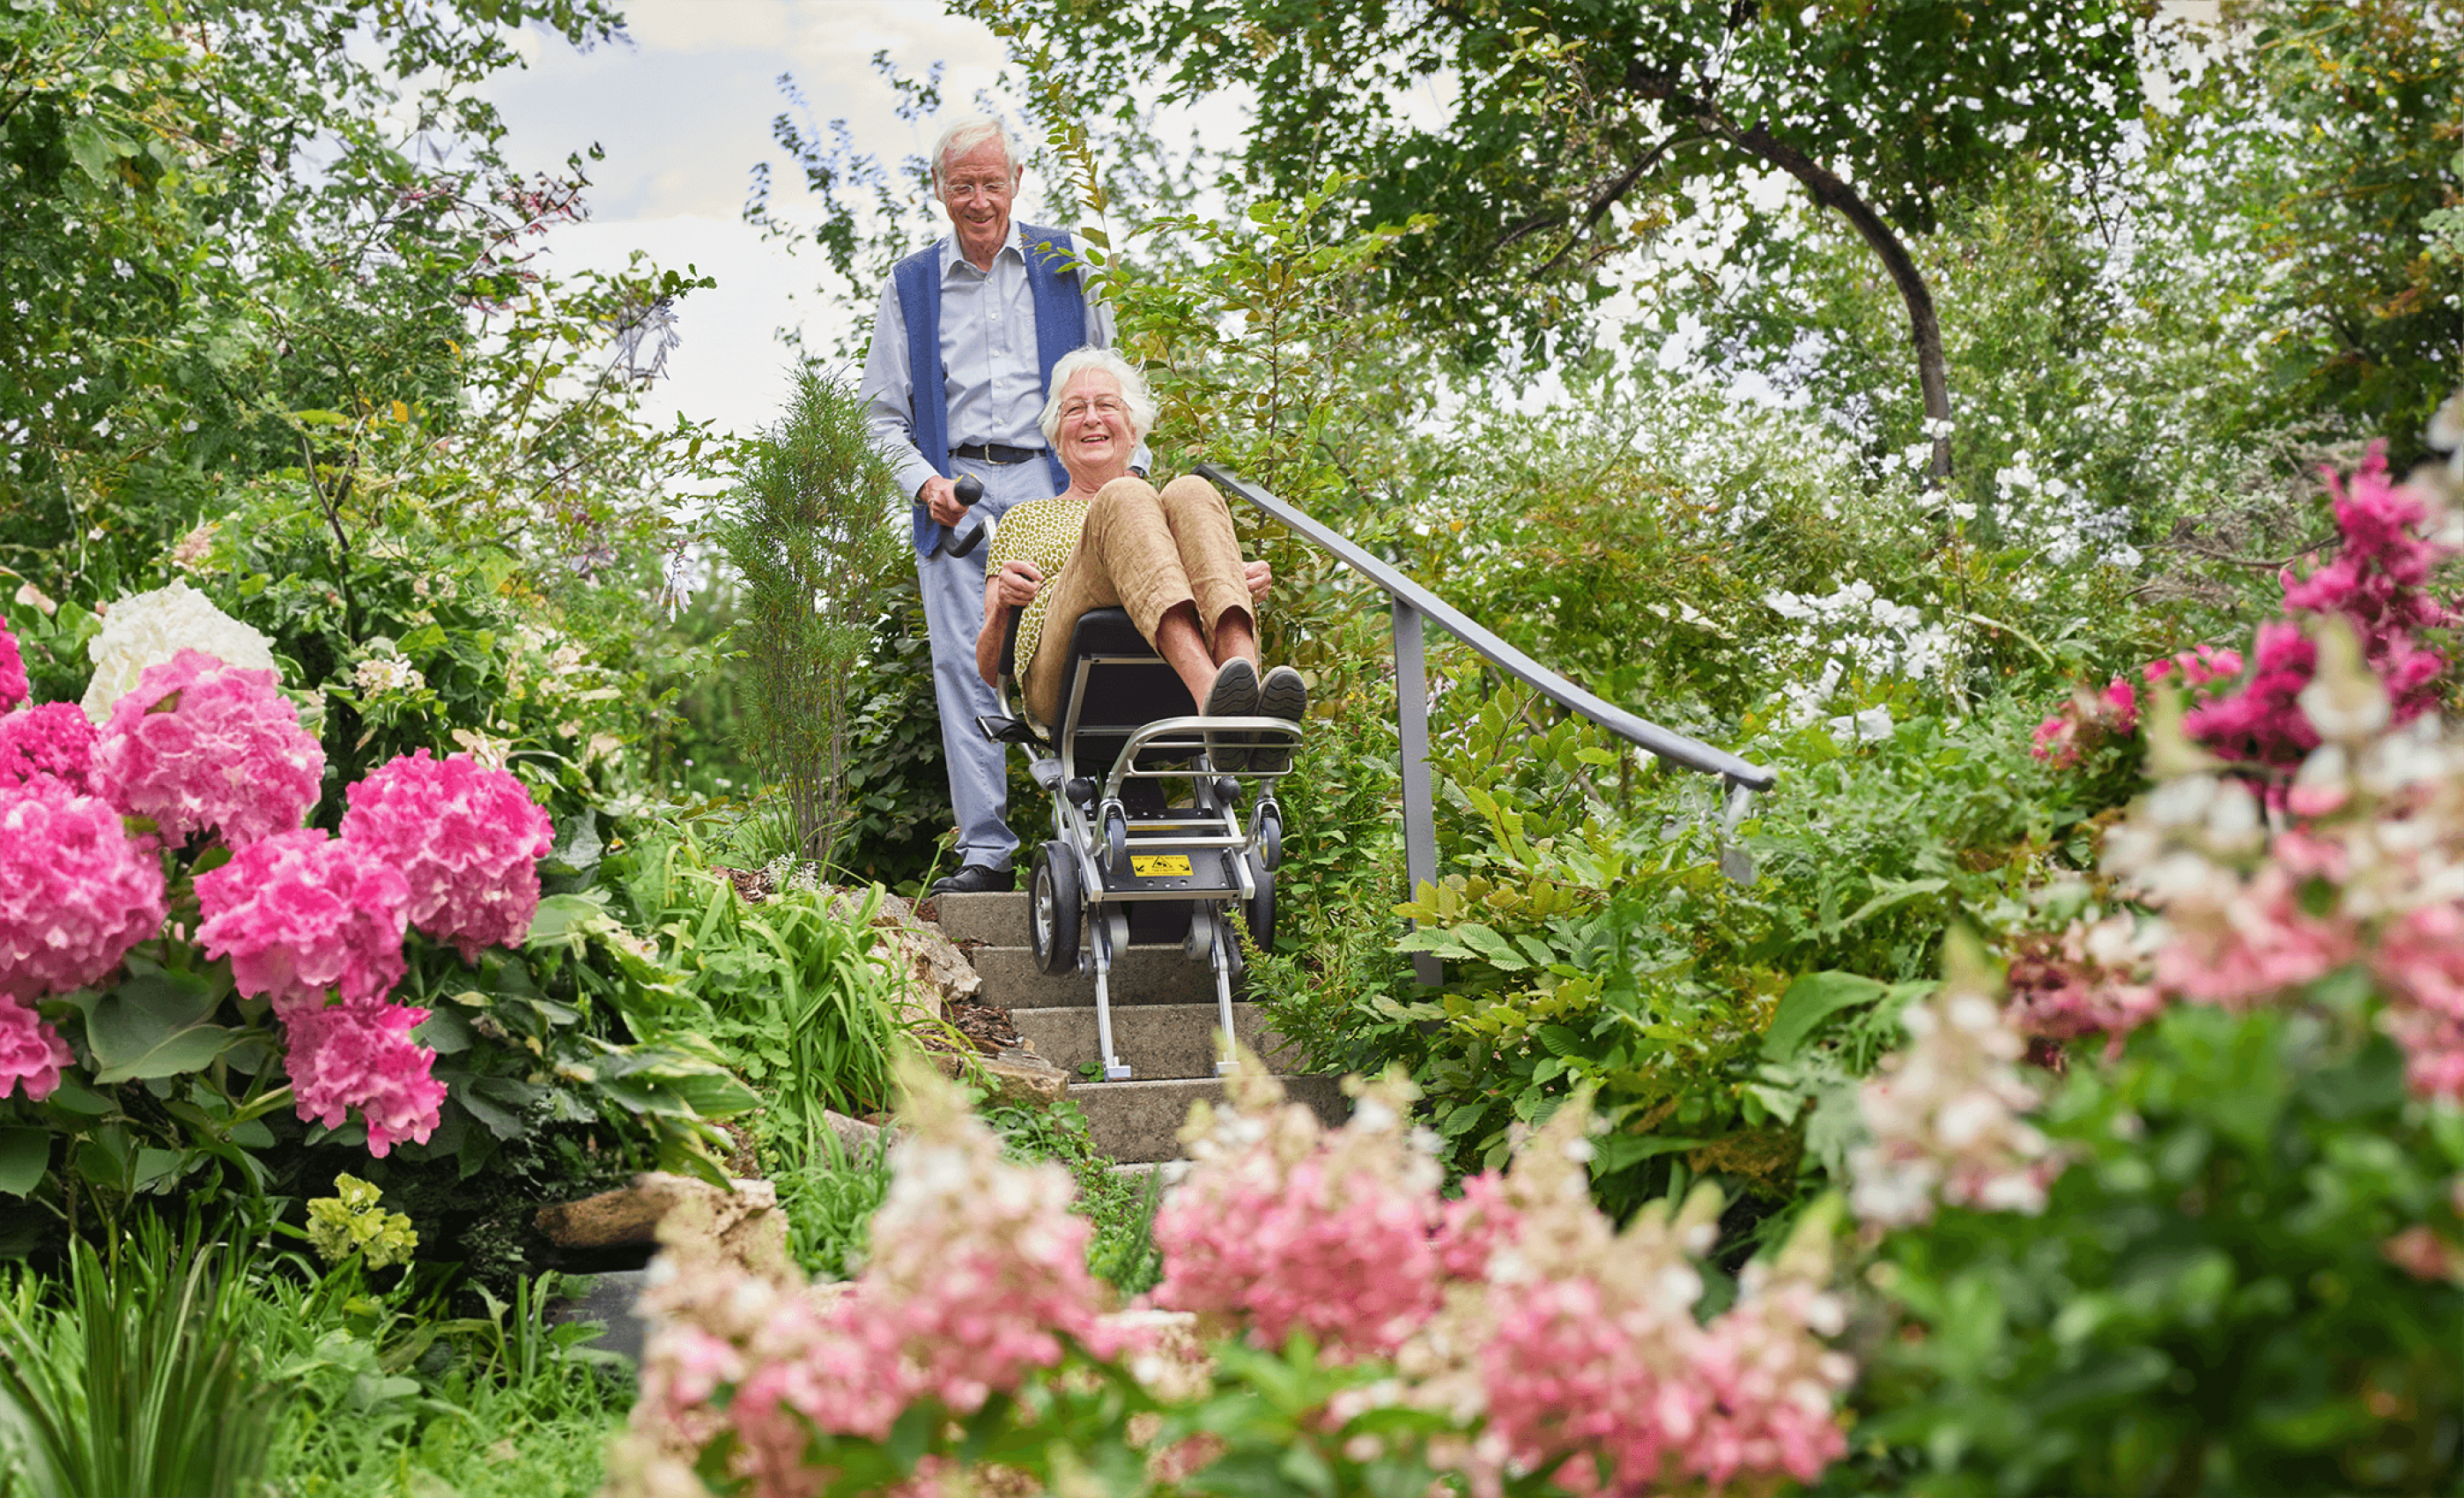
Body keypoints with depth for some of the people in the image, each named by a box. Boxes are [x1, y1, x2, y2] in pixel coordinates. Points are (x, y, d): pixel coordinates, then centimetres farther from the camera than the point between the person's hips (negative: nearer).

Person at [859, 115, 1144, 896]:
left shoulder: (1064, 262, 11)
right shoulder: (911, 284, 13)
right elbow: (884, 410, 15)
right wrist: (923, 481, -3)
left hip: (1051, 485, -1)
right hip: (955, 490, 1)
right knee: (964, 663, -6)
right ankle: (985, 848, -4)